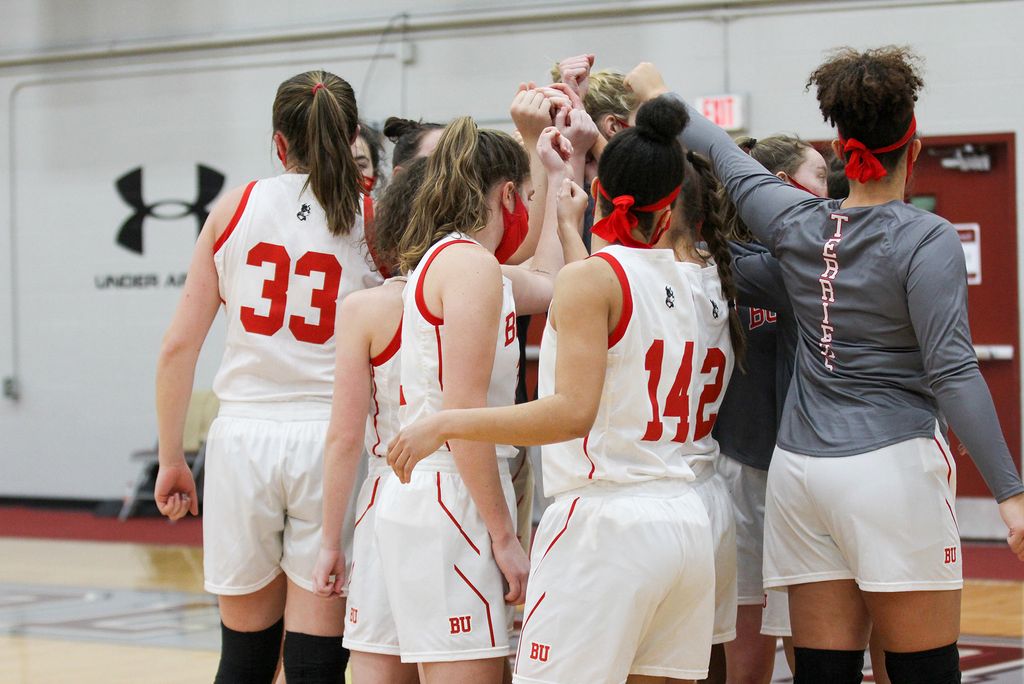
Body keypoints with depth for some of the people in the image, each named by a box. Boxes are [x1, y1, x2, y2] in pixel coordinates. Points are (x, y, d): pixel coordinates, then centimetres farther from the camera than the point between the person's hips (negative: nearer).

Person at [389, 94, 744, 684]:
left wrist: (445, 424, -13)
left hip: (606, 519, -7)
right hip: (689, 522, 7)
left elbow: (572, 412, -17)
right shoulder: (710, 281, 11)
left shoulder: (592, 277, -7)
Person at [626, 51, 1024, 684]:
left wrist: (660, 96, 41)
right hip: (894, 464, -5)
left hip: (801, 467, 5)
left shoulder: (797, 224, 6)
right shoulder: (926, 239, -8)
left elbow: (727, 157, 23)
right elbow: (952, 373, -15)